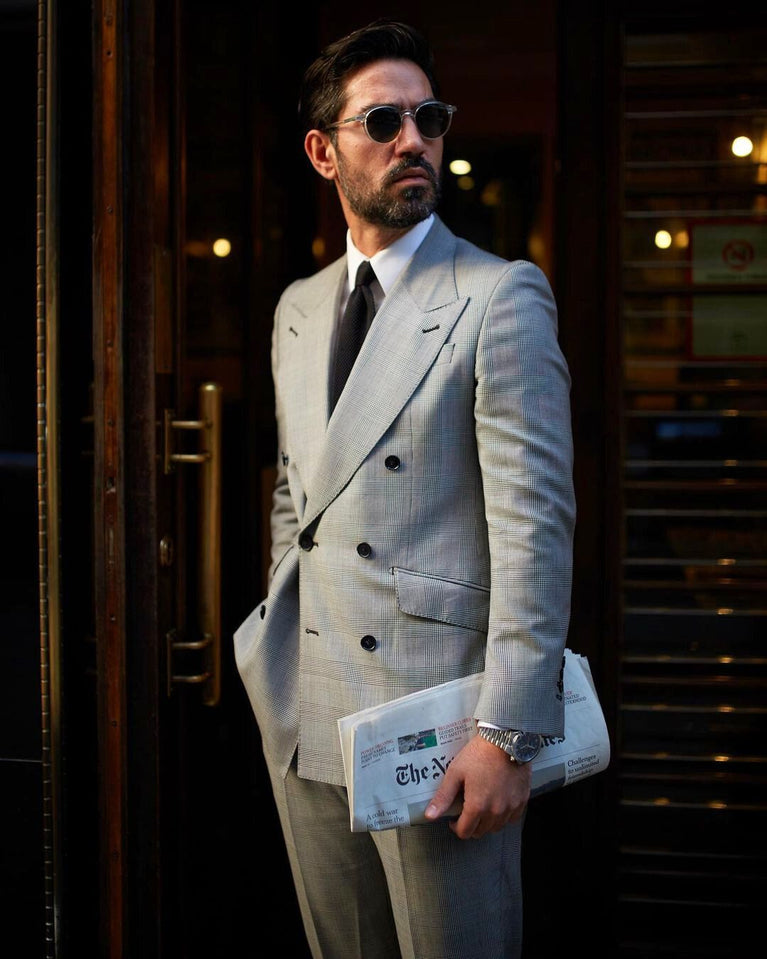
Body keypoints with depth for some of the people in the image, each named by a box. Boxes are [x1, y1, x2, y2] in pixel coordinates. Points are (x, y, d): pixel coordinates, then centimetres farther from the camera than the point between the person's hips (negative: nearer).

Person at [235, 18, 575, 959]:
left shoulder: (501, 297, -7)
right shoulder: (296, 307, 13)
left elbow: (534, 520, -14)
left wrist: (508, 733, -19)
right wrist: (277, 647, 16)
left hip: (435, 720, -6)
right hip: (304, 721, 6)